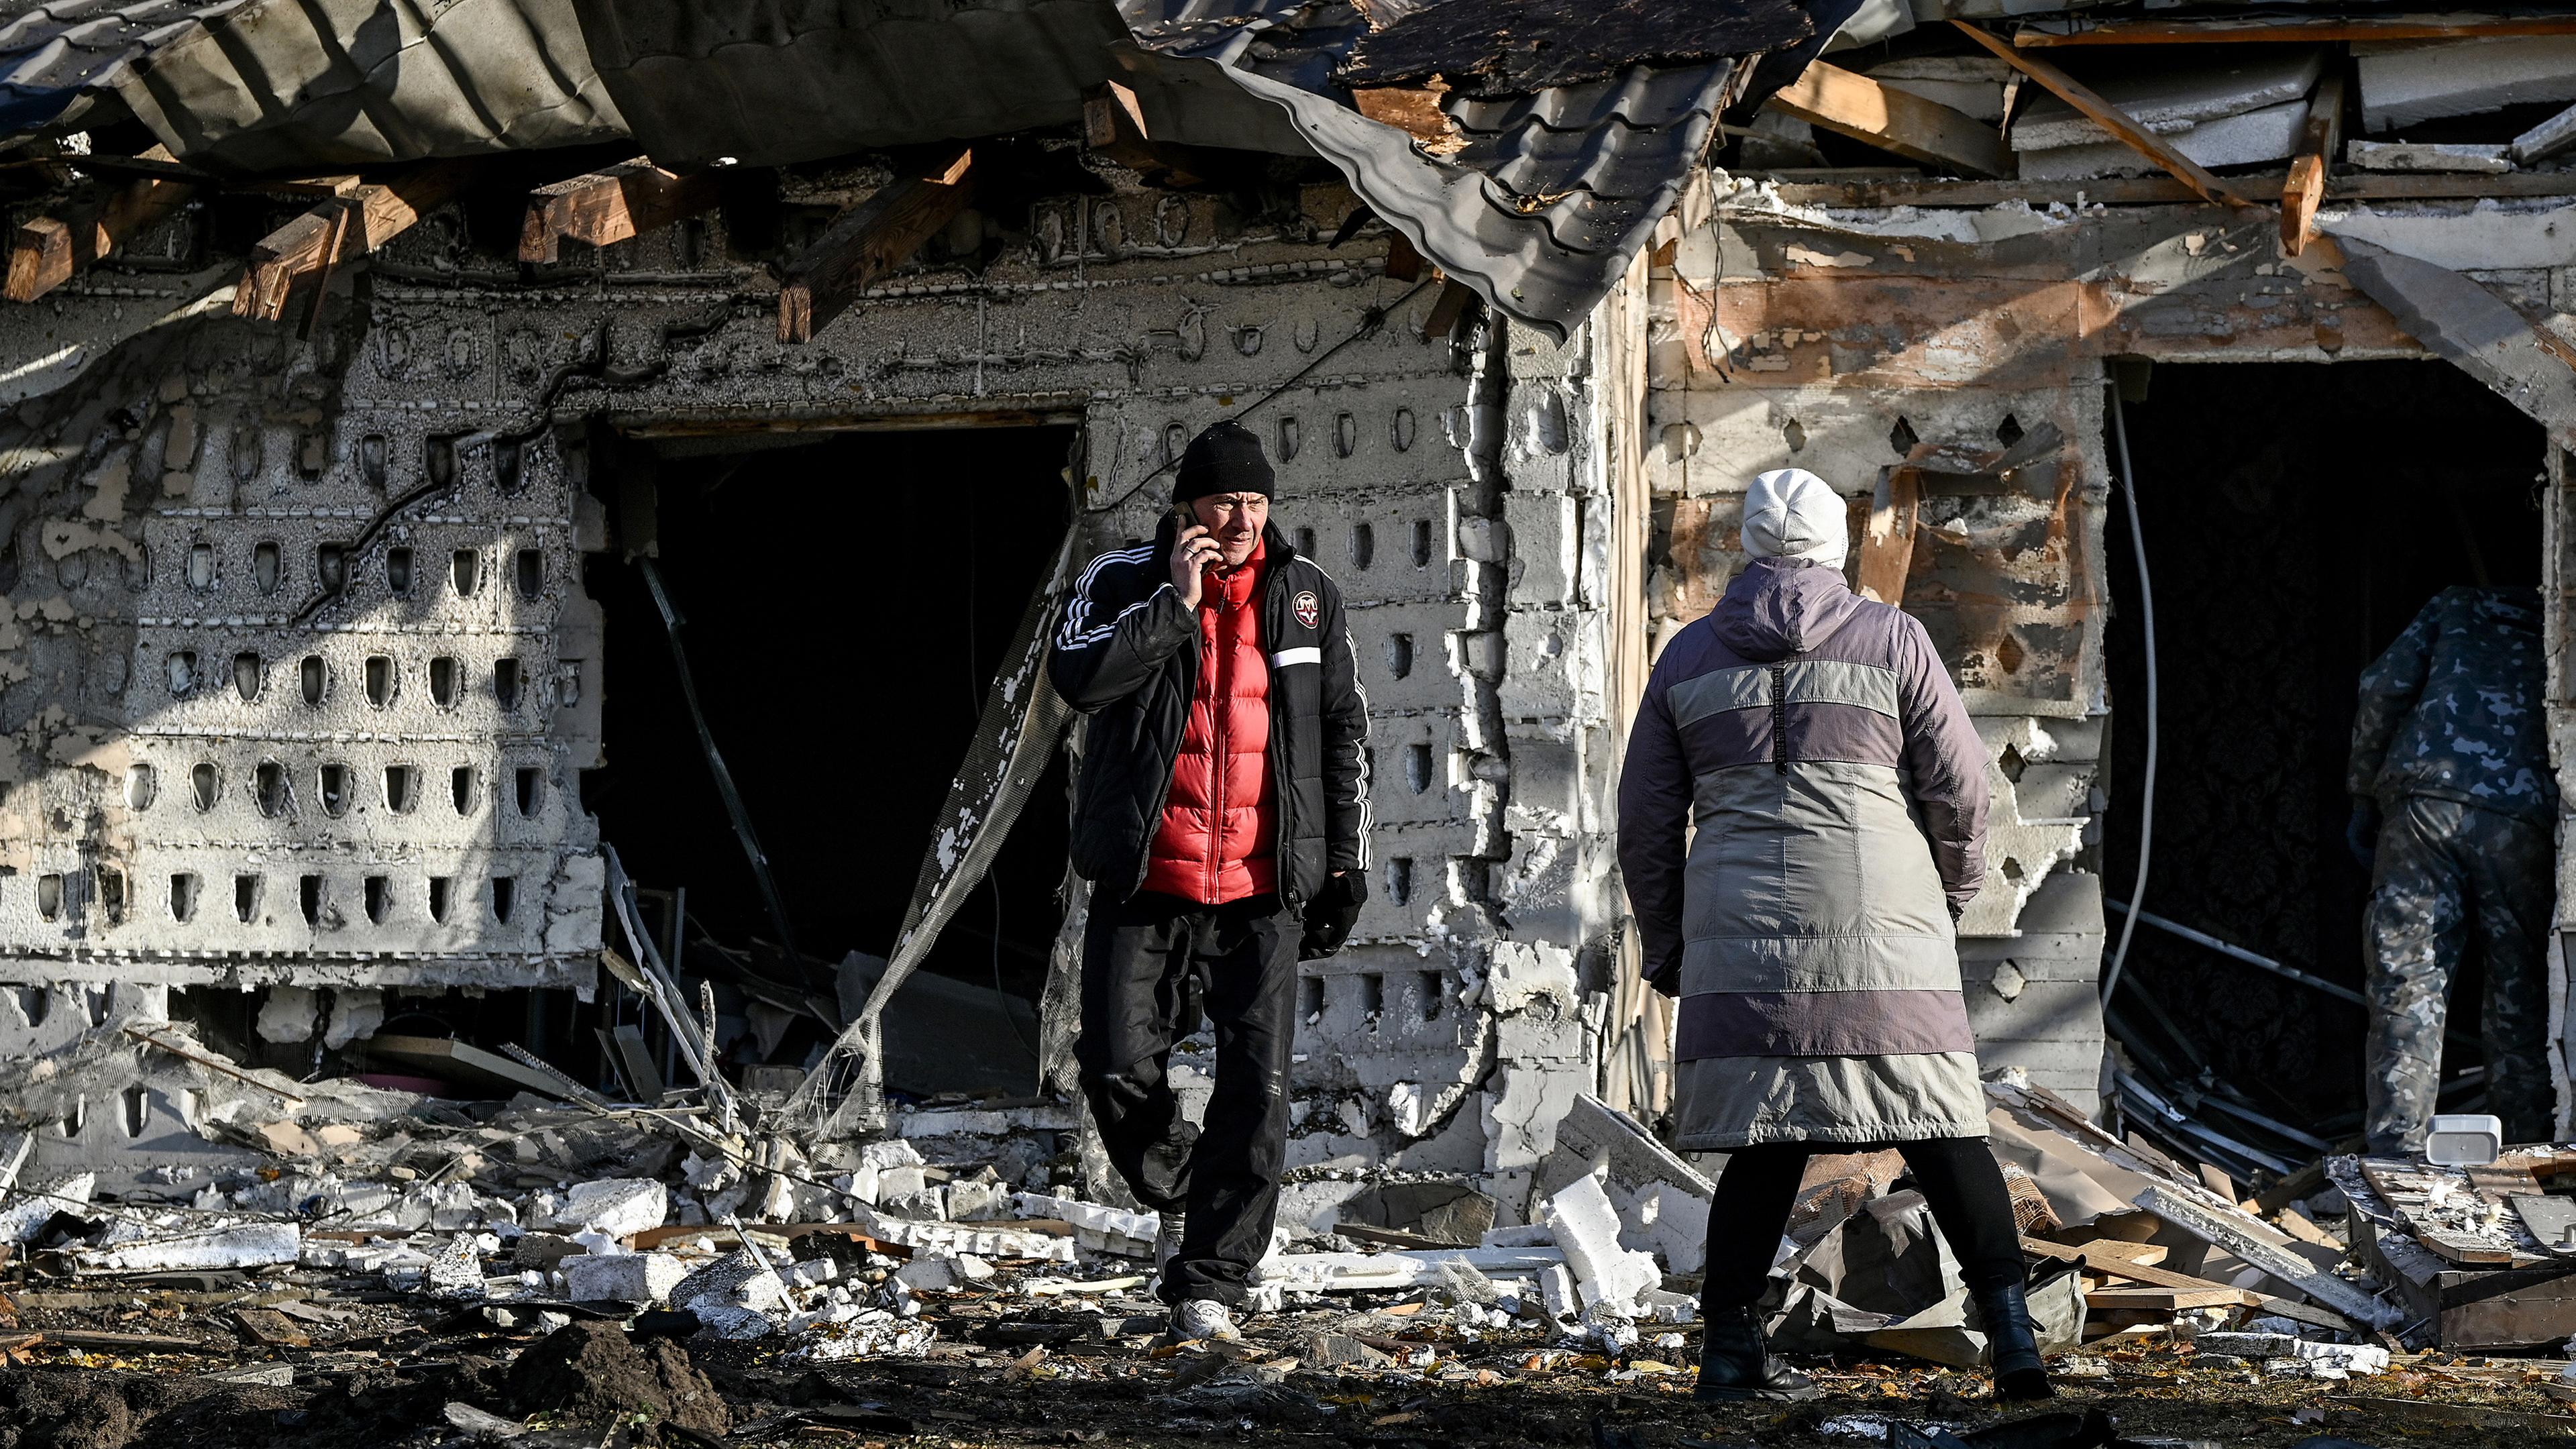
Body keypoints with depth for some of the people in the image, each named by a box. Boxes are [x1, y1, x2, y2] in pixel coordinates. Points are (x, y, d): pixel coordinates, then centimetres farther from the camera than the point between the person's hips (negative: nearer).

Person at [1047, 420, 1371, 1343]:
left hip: (1263, 887, 1)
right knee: (1118, 1067, -4)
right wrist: (1175, 604, -18)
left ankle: (1211, 1283, -2)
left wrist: (1346, 863, 11)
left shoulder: (1306, 595, 9)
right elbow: (1076, 677, -17)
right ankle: (1179, 1194, 26)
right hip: (1145, 883, -1)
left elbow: (1343, 733, 15)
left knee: (1256, 1084, -8)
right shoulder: (1124, 582, 1)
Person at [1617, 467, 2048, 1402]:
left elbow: (1645, 822, 13)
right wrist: (1953, 894, 20)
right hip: (1881, 924, -2)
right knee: (1942, 1129, 0)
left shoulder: (1689, 657, 10)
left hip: (1741, 936, 2)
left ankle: (1730, 1349, 1)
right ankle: (2012, 1334, -7)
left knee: (1766, 1145, 5)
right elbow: (1958, 784, 3)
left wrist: (1664, 945, 22)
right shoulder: (1890, 639, 3)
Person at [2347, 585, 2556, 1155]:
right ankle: (2524, 1145, 7)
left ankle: (2396, 1147, -8)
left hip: (2425, 800, 0)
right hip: (2524, 822, 0)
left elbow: (2384, 687, 11)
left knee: (2407, 979, -1)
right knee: (2520, 996, 8)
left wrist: (2365, 793, 17)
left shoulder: (2460, 605, 21)